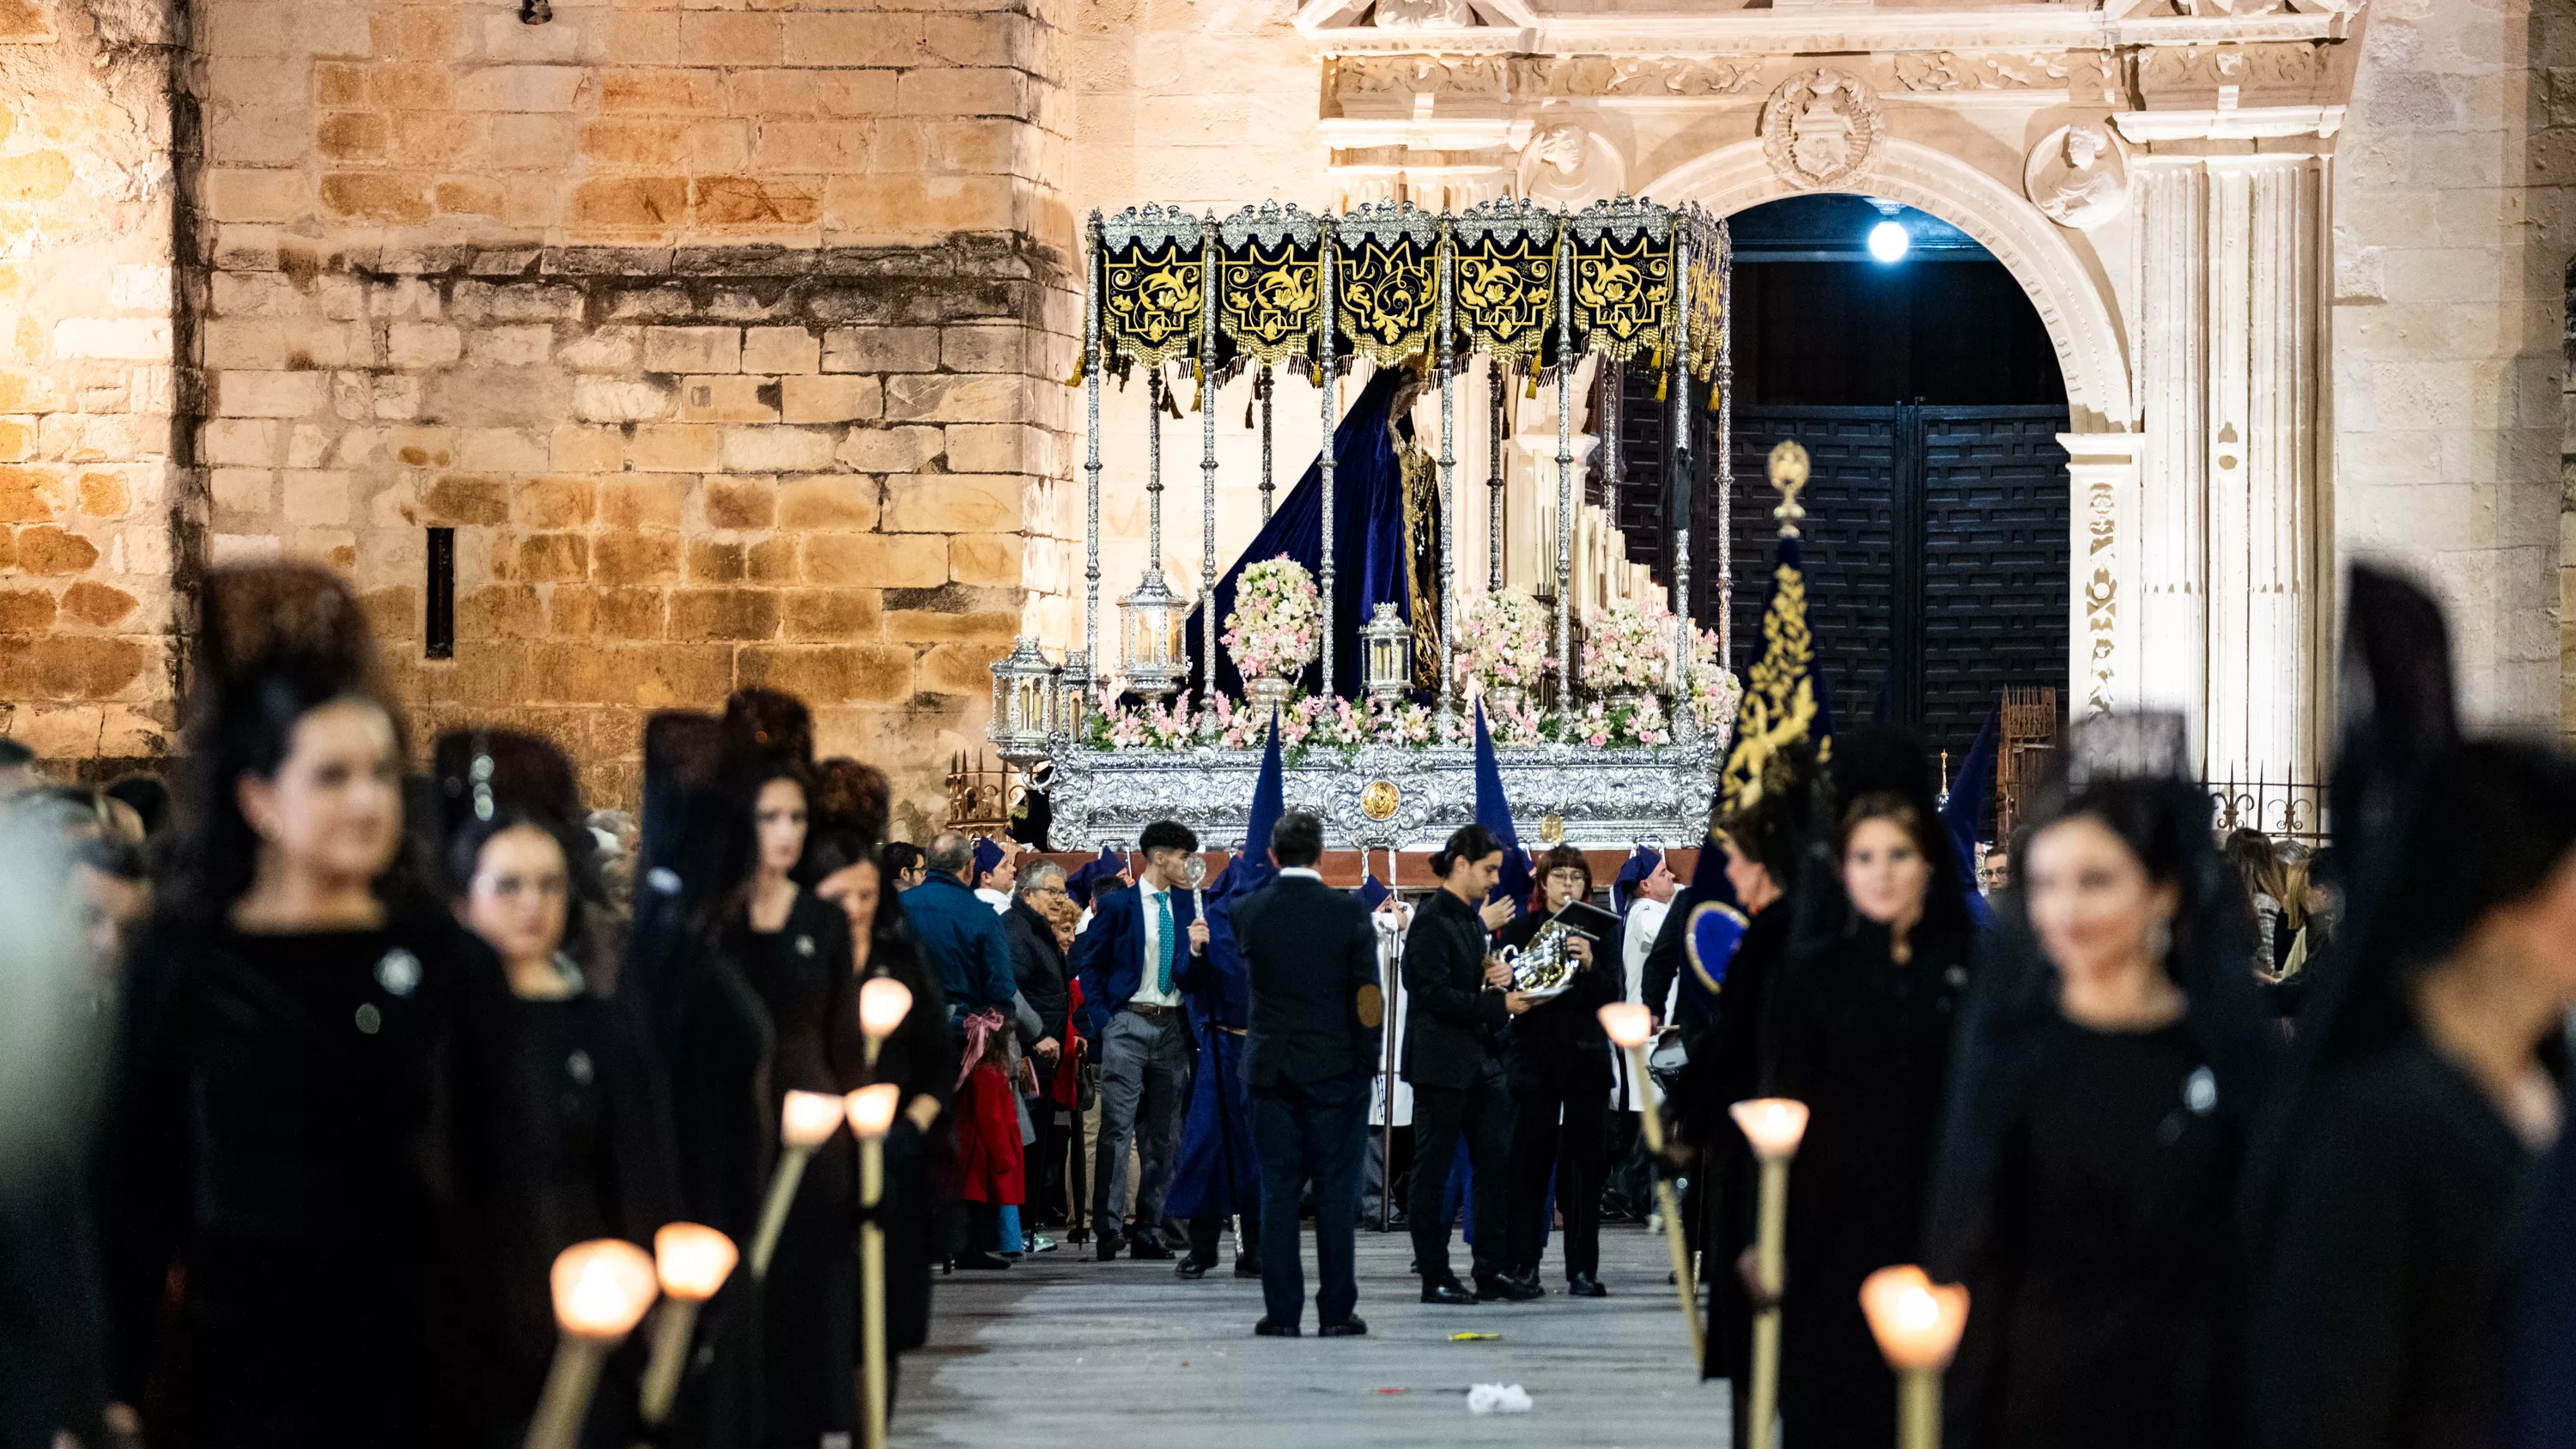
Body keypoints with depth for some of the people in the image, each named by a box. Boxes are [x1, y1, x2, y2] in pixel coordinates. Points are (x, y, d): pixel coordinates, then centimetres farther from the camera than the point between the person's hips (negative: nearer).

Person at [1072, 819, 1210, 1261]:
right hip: (1127, 1024, -4)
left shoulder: (1188, 905, 10)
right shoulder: (1116, 904, 0)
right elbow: (1089, 965, 4)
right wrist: (1102, 1021, -5)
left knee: (1163, 1133, 5)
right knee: (1118, 1128, -9)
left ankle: (1149, 1229, 9)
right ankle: (1108, 1227, -9)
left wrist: (1197, 949, -12)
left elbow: (1192, 977, 8)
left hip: (1172, 1028, 4)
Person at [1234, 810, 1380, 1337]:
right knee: (1336, 1194, 3)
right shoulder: (1349, 913, -8)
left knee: (1277, 1194, 5)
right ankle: (1337, 1312, 3)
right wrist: (1366, 1063, 3)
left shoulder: (1246, 912, -3)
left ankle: (1281, 1312, 3)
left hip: (1271, 1070, 2)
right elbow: (1368, 997, -6)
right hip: (1337, 1071, -1)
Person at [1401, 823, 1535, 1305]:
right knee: (1433, 1169, 0)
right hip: (1441, 1062, -9)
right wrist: (1499, 1004, -18)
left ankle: (1492, 1270, 10)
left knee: (1498, 1164, 5)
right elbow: (1435, 995, -19)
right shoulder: (1431, 920, -12)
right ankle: (1434, 1277, 5)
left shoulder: (1473, 918, 14)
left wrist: (1498, 976, 1)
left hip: (1482, 1059, 9)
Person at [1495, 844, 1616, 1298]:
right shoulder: (1518, 930, 5)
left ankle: (1582, 1269, 6)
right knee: (1529, 1164, -4)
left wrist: (1589, 965, -18)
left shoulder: (1601, 932, 6)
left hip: (1586, 1060, 1)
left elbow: (1613, 999, -2)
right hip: (1534, 1059, -1)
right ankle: (1522, 1265, 0)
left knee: (1584, 1166, 2)